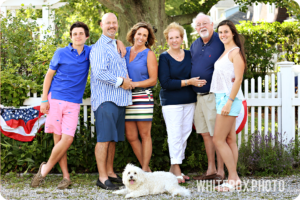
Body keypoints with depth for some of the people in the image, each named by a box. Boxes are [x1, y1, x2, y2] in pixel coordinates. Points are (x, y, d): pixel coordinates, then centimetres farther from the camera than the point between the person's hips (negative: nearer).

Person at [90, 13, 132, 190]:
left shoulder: (117, 46, 22)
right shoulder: (99, 47, -7)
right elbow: (99, 73, -18)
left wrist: (126, 81, 12)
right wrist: (120, 81, -12)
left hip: (120, 99, 9)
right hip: (105, 98, -9)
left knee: (113, 138, 11)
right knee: (104, 138, -9)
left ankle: (110, 172, 19)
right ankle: (102, 177, -7)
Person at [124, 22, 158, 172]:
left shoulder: (149, 54, 1)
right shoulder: (125, 51, 13)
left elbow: (153, 80, -3)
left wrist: (134, 84, -12)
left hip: (143, 97, -4)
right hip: (126, 98, 4)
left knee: (145, 134, -2)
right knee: (130, 136, 3)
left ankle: (145, 170, 4)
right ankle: (146, 168, 15)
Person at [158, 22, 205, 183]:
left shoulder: (189, 55, 10)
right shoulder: (164, 57, -5)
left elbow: (195, 75, 22)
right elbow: (165, 82, -14)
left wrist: (198, 82, 1)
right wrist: (188, 82, -15)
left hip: (189, 100, 5)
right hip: (171, 101, -5)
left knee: (185, 132, 6)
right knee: (175, 134, -6)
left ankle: (174, 167, 14)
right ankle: (176, 169, 0)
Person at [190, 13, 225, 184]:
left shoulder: (221, 42, -8)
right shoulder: (195, 45, 14)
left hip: (214, 95, -7)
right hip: (199, 96, 7)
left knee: (217, 134, -4)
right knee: (205, 133, 11)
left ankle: (221, 171, 3)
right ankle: (211, 170, 19)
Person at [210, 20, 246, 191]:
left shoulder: (236, 52, -9)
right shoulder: (224, 53, 18)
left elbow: (238, 79, -16)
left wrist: (229, 101, -21)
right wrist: (227, 101, 12)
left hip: (230, 98, -9)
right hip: (222, 98, 9)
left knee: (218, 140, -9)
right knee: (230, 140, 8)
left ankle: (234, 178, -4)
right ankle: (234, 179, 10)